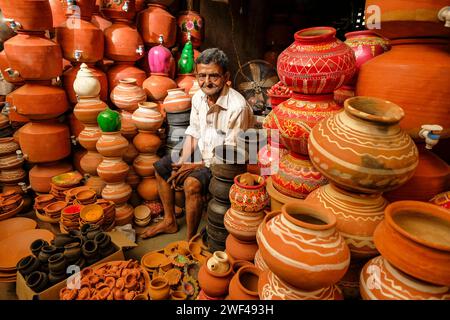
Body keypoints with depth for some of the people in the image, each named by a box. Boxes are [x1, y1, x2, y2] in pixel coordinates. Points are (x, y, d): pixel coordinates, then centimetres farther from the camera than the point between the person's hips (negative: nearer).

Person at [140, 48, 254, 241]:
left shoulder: (238, 107, -27)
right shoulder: (199, 97, -4)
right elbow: (193, 133, 6)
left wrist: (197, 166, -20)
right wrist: (182, 161, -6)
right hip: (200, 152, 8)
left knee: (192, 183, -31)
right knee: (160, 167, 9)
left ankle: (190, 241, -9)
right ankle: (169, 221, 22)